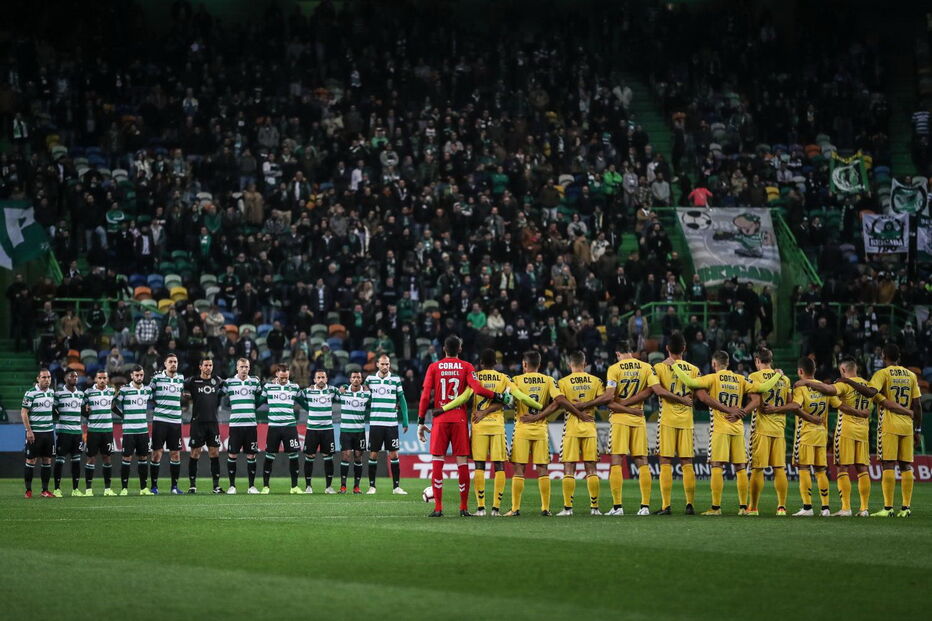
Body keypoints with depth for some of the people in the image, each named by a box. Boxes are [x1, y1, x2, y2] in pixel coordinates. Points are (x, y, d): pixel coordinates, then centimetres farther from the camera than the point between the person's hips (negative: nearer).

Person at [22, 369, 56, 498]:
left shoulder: (51, 392, 10)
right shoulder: (30, 393, -9)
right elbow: (24, 412, -10)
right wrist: (29, 430, -14)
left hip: (48, 431, 6)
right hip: (34, 432, -6)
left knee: (47, 460, 6)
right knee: (31, 460, -2)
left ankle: (45, 490, 11)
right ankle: (28, 490, 4)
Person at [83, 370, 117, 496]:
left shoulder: (112, 392, 8)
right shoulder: (88, 392, -1)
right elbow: (83, 410, 5)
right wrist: (86, 411, -14)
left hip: (108, 430, 3)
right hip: (93, 430, -3)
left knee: (107, 457, 6)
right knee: (91, 458, -1)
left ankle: (107, 488, 12)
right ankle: (88, 489, 3)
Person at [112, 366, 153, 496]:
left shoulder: (147, 389, 8)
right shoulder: (124, 390, -5)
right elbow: (113, 405, -1)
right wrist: (124, 415, 1)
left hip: (143, 430, 4)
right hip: (128, 430, -4)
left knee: (143, 458, 6)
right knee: (127, 458, -6)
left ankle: (143, 488, 12)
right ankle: (124, 488, -2)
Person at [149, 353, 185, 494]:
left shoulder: (181, 379, 11)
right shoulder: (157, 378, 0)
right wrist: (155, 408, 1)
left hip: (176, 421, 3)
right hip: (159, 420, -3)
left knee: (175, 454, 3)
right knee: (157, 453, -3)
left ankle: (174, 486, 10)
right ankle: (154, 486, 3)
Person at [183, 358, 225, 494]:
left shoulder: (217, 381, 9)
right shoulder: (193, 381, 0)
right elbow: (183, 395, 11)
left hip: (213, 421, 3)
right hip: (197, 422, -3)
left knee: (214, 453, 1)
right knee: (195, 453, -1)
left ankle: (216, 485, 4)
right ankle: (192, 485, 5)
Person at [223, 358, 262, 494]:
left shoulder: (255, 382, 9)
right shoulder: (229, 382, 4)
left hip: (251, 425, 1)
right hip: (235, 425, -1)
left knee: (251, 455, 2)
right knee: (232, 455, -2)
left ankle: (252, 486, 8)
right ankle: (232, 485, 7)